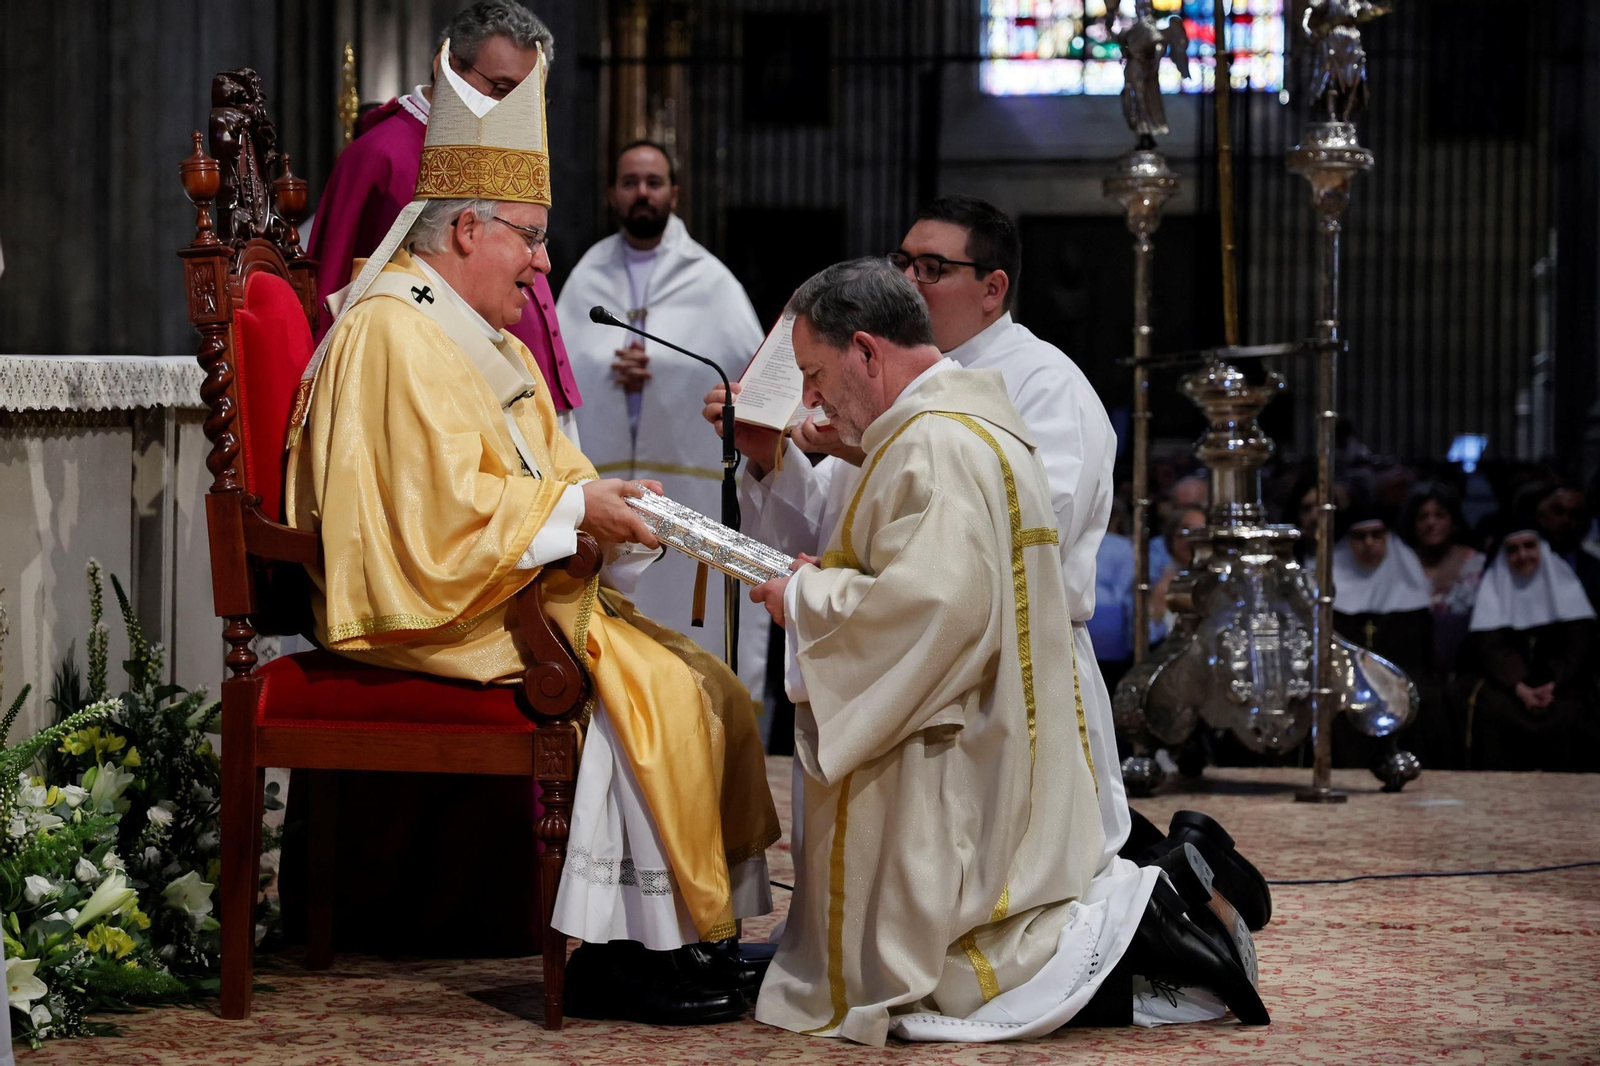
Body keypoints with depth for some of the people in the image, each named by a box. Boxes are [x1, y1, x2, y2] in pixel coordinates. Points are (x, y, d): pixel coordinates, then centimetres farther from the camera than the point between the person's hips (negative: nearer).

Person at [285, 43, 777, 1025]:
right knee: (638, 689, -24)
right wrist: (575, 508, -16)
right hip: (441, 615, -10)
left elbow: (541, 473, 24)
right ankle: (617, 952, -18)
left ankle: (693, 932, -4)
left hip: (527, 590, 11)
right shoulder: (395, 335, -14)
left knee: (709, 688, -1)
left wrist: (608, 500, 3)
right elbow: (441, 510, -22)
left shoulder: (487, 341, 20)